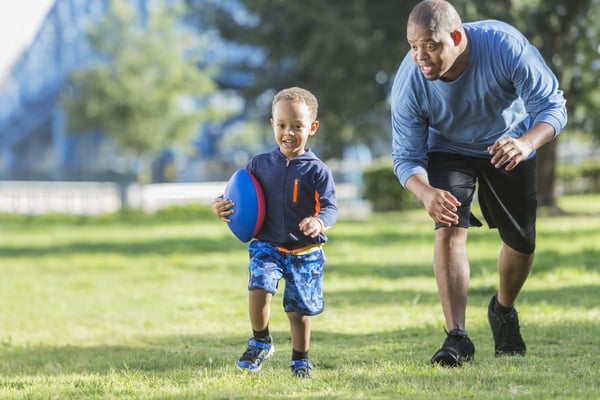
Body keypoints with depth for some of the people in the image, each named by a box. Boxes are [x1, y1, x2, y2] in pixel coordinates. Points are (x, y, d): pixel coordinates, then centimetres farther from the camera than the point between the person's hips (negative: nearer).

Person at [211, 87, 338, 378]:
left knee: (299, 309, 6)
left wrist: (320, 222, -34)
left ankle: (300, 359, 27)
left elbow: (330, 206, -12)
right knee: (259, 287, -23)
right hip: (267, 246, 1)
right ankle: (260, 342, 0)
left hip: (305, 251, -1)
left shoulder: (316, 170, -7)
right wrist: (221, 205, -7)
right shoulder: (260, 164, 2)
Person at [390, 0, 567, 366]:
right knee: (450, 228, -23)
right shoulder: (408, 82, -32)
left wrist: (526, 143, -52)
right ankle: (457, 337, -24)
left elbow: (552, 106, -29)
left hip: (509, 145, 1)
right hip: (449, 149, -1)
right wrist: (426, 193, -48)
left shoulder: (506, 45, -37)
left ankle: (504, 311, 38)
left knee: (521, 241, 7)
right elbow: (406, 156, -25)